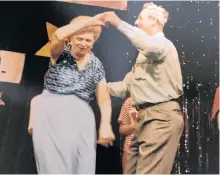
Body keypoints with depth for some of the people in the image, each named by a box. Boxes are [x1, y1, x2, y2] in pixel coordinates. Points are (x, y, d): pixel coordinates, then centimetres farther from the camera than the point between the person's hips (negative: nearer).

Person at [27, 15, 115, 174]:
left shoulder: (96, 64, 12)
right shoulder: (62, 54, 4)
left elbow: (104, 97, 5)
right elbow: (58, 35, -19)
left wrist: (105, 124, -11)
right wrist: (89, 21, -15)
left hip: (80, 119, 3)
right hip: (52, 115, -3)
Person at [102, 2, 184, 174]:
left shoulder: (163, 44, -4)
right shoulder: (146, 53, 26)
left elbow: (150, 45, -32)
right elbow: (126, 85, 24)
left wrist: (119, 23, -24)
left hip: (162, 116, -10)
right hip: (145, 117, 10)